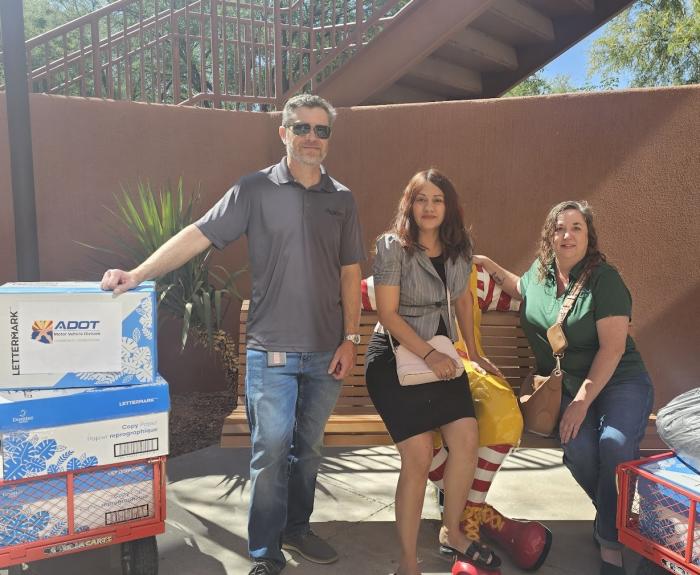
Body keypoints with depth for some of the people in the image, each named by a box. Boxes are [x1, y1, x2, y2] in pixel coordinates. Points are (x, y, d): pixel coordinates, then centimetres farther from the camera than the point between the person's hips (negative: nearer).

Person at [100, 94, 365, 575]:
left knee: (308, 448, 16)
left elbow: (350, 273, 7)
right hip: (271, 350, -3)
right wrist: (138, 274, -17)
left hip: (325, 353, 3)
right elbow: (198, 235, -7)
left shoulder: (342, 199, 8)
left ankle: (297, 527, 37)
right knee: (271, 452, 3)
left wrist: (350, 339, 2)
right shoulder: (255, 189, -1)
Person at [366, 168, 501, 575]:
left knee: (468, 438, -7)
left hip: (441, 353, 5)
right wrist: (429, 354, -18)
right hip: (396, 357, -5)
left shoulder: (459, 248, 5)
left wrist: (474, 351, 20)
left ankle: (452, 531, 19)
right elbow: (388, 313, -14)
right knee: (419, 457, -10)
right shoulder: (393, 246, -11)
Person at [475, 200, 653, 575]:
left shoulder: (604, 278, -11)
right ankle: (613, 516, 7)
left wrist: (583, 401, -20)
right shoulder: (539, 272, 5)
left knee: (615, 443, -30)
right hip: (564, 385, 3)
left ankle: (610, 541, -6)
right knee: (578, 446, -26)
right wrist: (490, 267, 15)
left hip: (619, 380, -3)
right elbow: (522, 289, 30)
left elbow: (612, 347, -15)